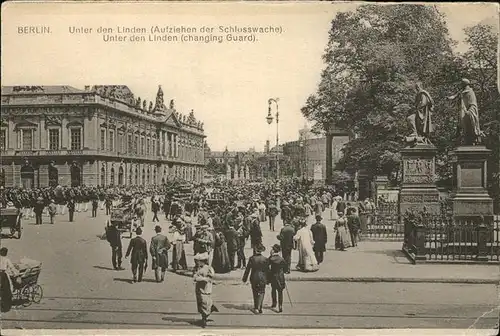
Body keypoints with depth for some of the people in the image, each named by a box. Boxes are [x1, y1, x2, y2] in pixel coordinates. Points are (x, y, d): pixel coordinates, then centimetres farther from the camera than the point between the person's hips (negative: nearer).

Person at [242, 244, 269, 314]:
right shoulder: (265, 259, -10)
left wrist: (245, 278, 7)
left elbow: (247, 269, -3)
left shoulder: (251, 258, -9)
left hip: (253, 278, 1)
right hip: (262, 278, -1)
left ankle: (256, 308, 27)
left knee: (255, 293, 17)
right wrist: (268, 280, 7)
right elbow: (267, 270, -4)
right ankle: (258, 308, -3)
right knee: (261, 293, 10)